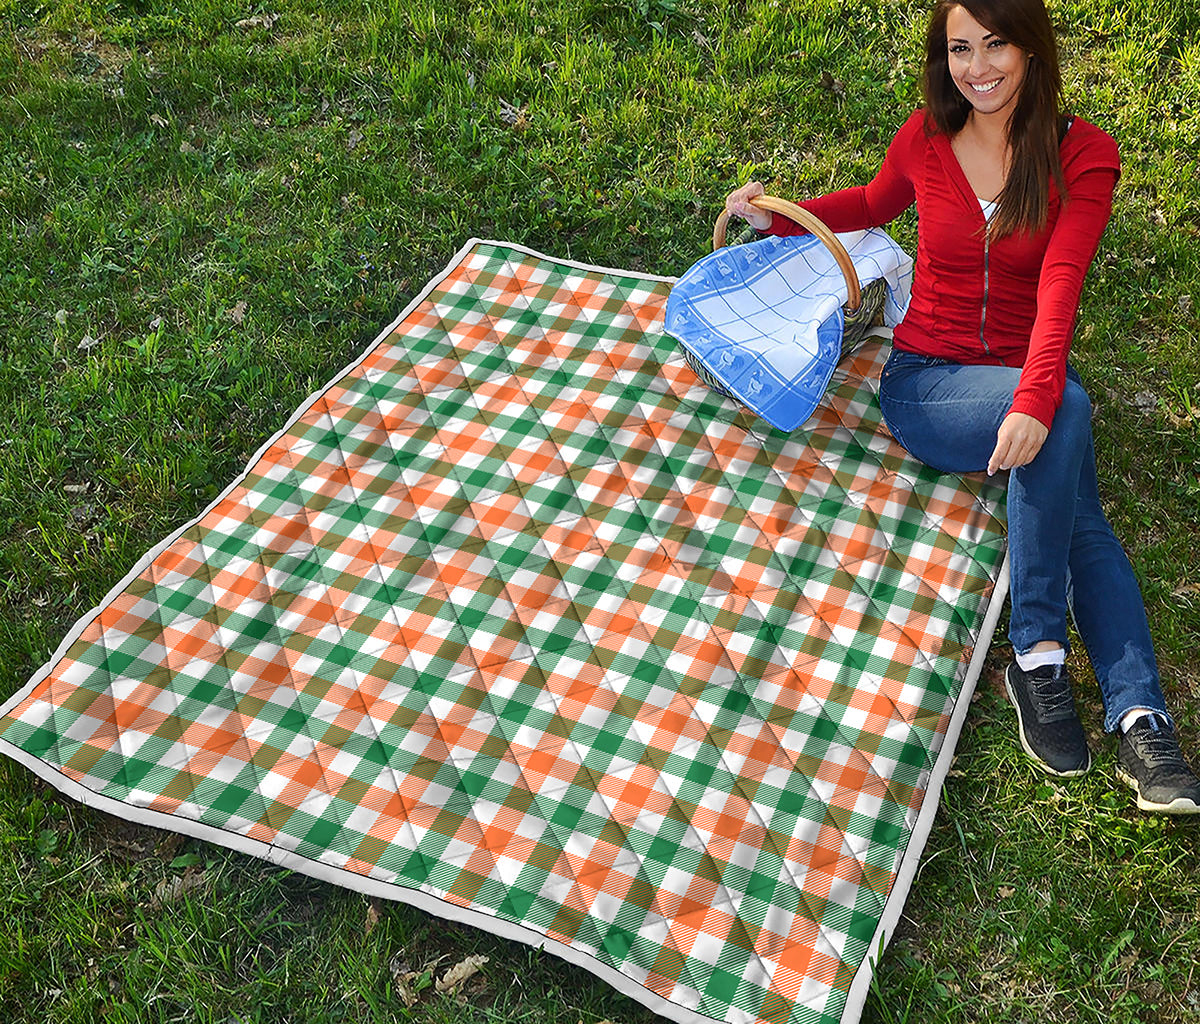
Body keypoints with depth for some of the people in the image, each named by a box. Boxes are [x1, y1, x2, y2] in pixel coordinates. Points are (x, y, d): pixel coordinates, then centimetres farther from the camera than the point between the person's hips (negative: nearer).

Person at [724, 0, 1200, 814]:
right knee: (1069, 410, -32)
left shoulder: (1083, 155, -4)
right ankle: (1039, 651, -29)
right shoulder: (924, 141, 2)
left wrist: (1034, 400, -35)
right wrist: (780, 217, 11)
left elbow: (1059, 288, -19)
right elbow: (875, 205, 26)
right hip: (925, 381, -1)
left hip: (1026, 383, 1)